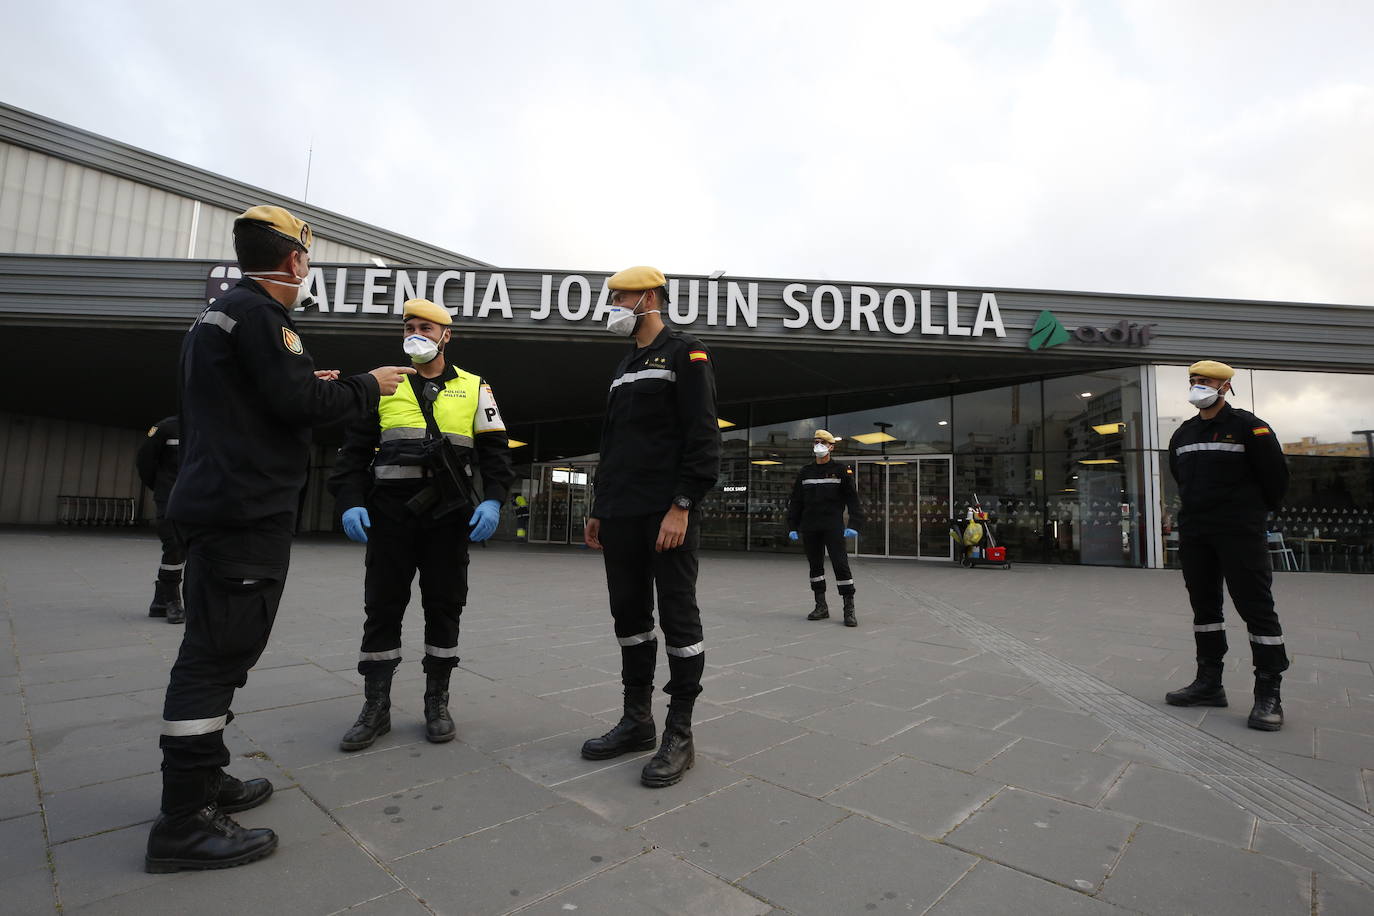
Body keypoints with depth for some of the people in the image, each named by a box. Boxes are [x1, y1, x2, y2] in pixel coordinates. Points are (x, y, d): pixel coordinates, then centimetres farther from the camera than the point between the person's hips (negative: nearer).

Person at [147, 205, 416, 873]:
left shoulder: (218, 312, 21)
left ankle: (203, 781, 28)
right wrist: (368, 385, -6)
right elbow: (298, 403, -19)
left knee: (219, 650, 16)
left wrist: (305, 383, 22)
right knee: (218, 651, -7)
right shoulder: (256, 312, -11)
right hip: (247, 510, -11)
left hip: (216, 504, 11)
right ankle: (184, 822, 1)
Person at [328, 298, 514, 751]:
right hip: (390, 513, 1)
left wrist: (492, 499, -9)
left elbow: (494, 451, 5)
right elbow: (354, 449, 9)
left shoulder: (474, 389, 9)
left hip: (449, 514, -1)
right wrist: (350, 502, -5)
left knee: (444, 608, 6)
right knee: (382, 608, 4)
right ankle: (376, 707, 18)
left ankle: (437, 703, 20)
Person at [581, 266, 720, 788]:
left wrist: (682, 506, -20)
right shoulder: (625, 368, 23)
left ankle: (679, 735, 10)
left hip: (668, 514, -8)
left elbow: (702, 436, -13)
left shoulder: (685, 354, -2)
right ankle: (637, 720, 25)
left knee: (678, 618, -1)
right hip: (621, 516, 8)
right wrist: (598, 509, 19)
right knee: (629, 615, 12)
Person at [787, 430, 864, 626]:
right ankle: (821, 606, 19)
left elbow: (853, 500, -2)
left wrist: (854, 525, -13)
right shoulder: (804, 473, 10)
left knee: (840, 564, -8)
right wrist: (792, 527, 7)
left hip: (833, 527, -4)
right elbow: (795, 502, 12)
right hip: (809, 528, 4)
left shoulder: (841, 472, 0)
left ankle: (849, 610, -1)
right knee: (815, 565, 9)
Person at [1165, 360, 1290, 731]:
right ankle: (1209, 683, 20)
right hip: (1193, 533, 6)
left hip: (1240, 533, -6)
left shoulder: (1248, 427, -6)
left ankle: (1268, 694, 5)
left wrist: (1255, 511, 8)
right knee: (1204, 605, 11)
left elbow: (1276, 475, -2)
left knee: (1256, 606, -4)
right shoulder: (1183, 433, 12)